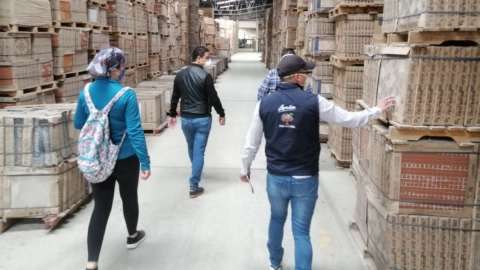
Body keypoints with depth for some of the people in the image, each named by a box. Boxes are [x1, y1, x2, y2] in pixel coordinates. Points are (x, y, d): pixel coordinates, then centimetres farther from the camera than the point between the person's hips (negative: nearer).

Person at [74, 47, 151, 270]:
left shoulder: (86, 92, -4)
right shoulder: (126, 95, -18)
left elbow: (78, 124, 9)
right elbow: (135, 131, -20)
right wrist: (145, 162, -14)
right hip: (125, 159, -3)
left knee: (101, 207, 7)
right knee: (129, 198, 21)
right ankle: (132, 236, 45)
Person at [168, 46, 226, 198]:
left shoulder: (180, 75, 4)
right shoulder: (205, 76, -15)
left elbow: (175, 97, 10)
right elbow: (213, 98, -14)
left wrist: (173, 115, 21)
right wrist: (221, 114, 0)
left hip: (185, 119, 6)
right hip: (202, 119, -6)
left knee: (191, 148, 25)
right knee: (199, 151, 0)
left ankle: (196, 171, 50)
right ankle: (194, 187, 2)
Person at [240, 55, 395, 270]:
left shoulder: (265, 103, -5)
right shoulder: (314, 102, -12)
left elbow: (252, 142, 2)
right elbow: (351, 120, -4)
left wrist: (245, 168, 18)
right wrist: (377, 110, 12)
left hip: (276, 177, 3)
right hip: (305, 179, -3)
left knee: (277, 219, 25)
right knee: (301, 231, 7)